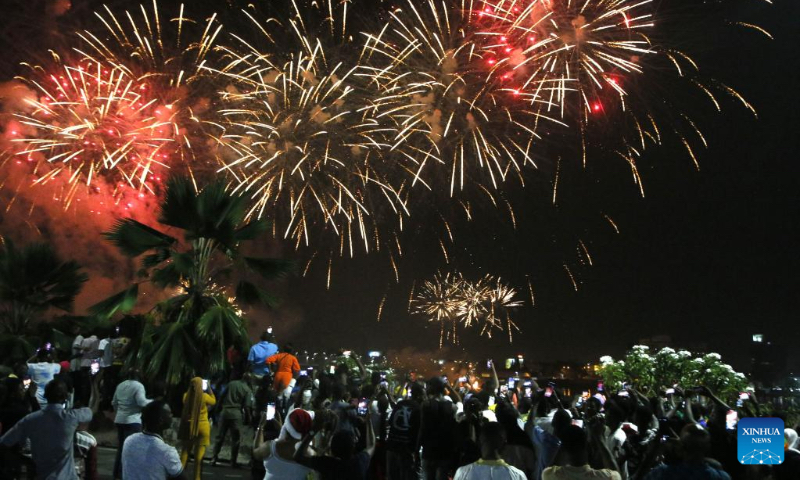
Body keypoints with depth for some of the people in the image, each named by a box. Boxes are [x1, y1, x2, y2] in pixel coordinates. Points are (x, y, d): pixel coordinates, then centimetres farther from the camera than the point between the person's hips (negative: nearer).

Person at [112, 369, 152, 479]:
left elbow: (114, 403, 21)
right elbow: (142, 402, -21)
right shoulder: (138, 386, -11)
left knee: (121, 447, 17)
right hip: (132, 421, -8)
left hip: (119, 420, 8)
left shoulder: (120, 385, 12)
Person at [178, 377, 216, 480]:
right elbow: (213, 401, 7)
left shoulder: (186, 396, -6)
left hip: (188, 426, 3)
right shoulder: (205, 396, -13)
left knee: (184, 452, 14)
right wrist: (209, 389, 11)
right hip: (202, 427, -3)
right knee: (199, 455, 4)